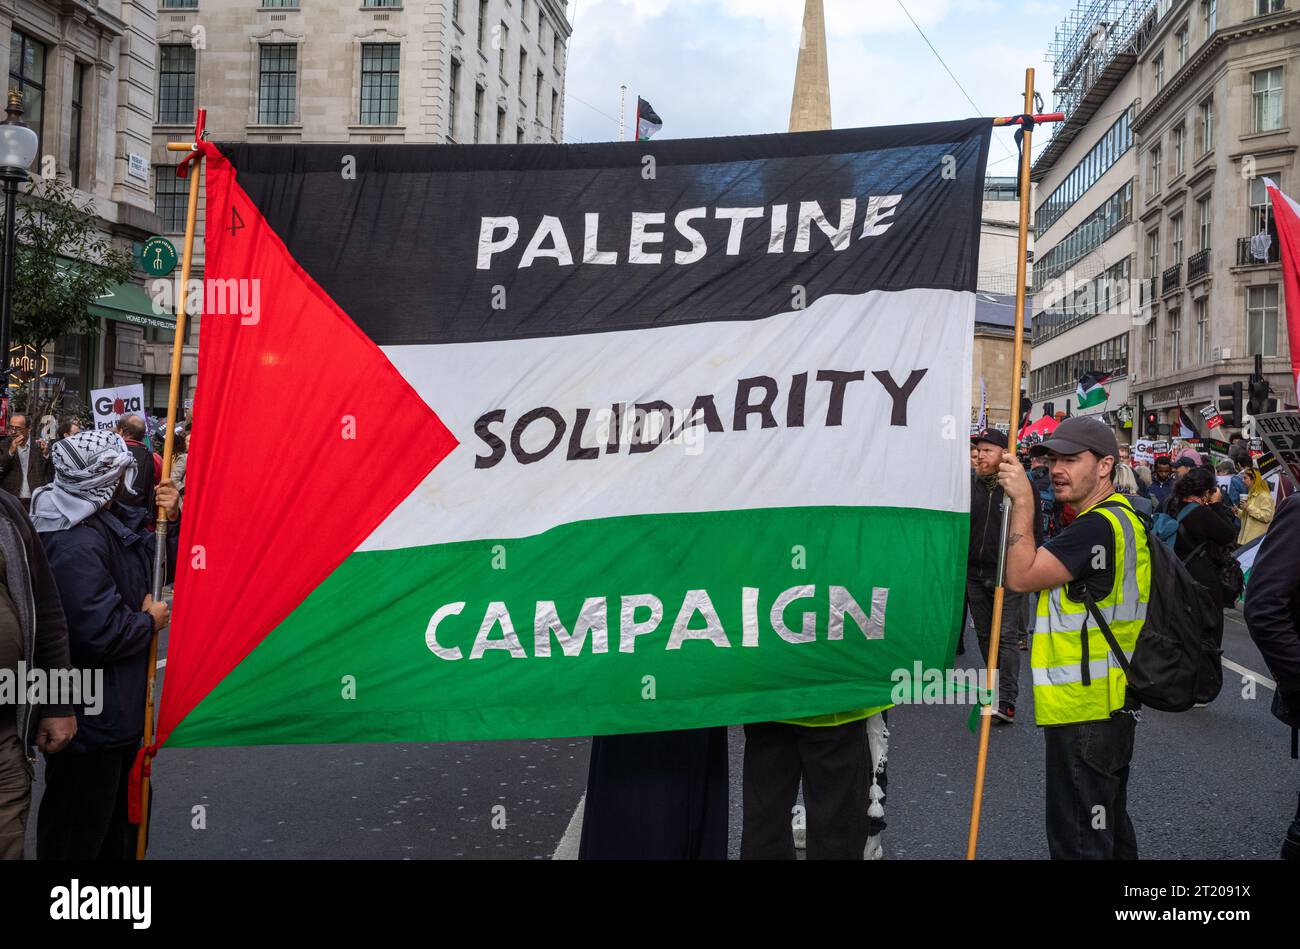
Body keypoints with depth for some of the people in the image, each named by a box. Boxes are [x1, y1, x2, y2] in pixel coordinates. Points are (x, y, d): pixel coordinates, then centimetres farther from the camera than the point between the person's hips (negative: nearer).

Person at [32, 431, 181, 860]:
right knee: (79, 833, 5)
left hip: (116, 709, 11)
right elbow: (100, 634, -30)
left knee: (118, 809, 25)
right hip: (91, 720, -11)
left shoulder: (104, 523, 7)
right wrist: (149, 622, -11)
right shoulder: (75, 544, -25)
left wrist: (171, 519, -2)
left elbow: (161, 564, 16)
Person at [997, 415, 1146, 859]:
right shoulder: (1120, 516, 14)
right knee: (1109, 825, 23)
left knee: (1079, 841, -3)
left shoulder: (1099, 526, -22)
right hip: (1108, 705, 11)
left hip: (1085, 711, -11)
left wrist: (1022, 501, -20)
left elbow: (1021, 576, -23)